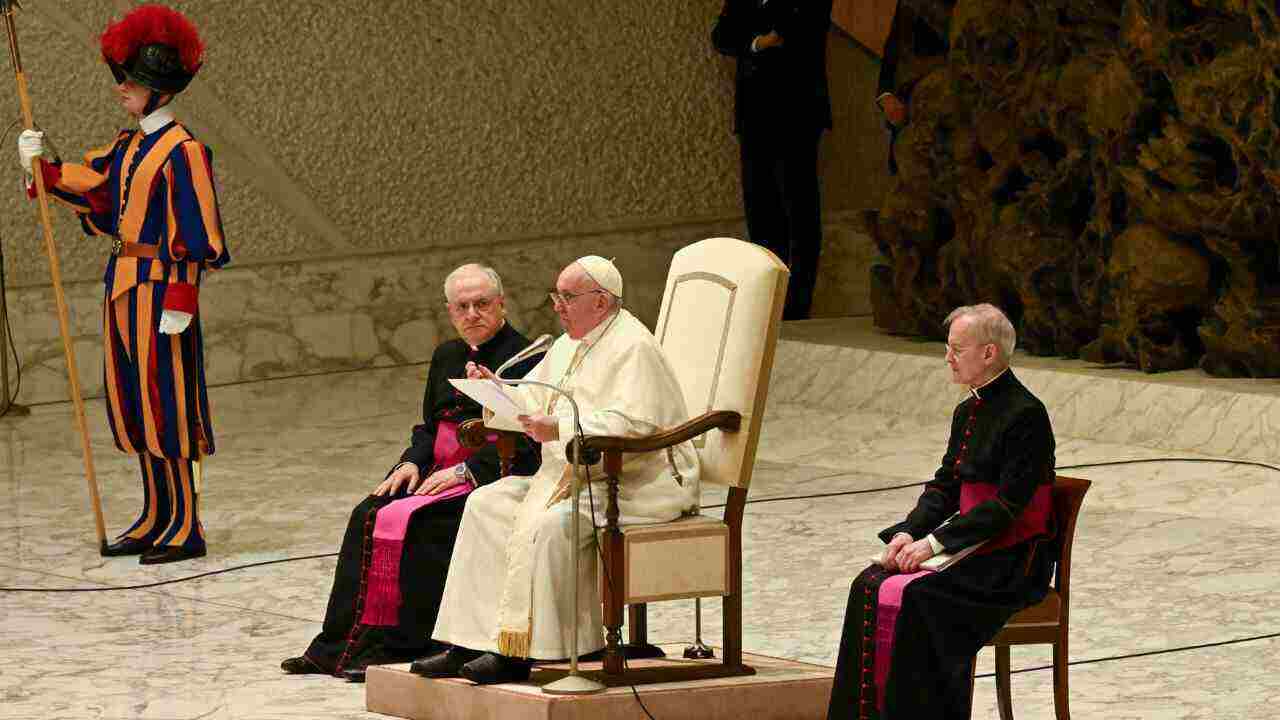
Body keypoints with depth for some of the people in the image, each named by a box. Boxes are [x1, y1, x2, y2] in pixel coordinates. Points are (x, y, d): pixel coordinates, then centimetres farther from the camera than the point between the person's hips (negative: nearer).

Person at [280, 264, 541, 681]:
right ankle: (339, 645, -15)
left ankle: (396, 646, -23)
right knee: (367, 517, -13)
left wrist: (466, 470, -18)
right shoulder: (446, 357, 19)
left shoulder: (524, 359, -7)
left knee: (411, 522, -28)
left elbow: (523, 442, -14)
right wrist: (413, 462, 3)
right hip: (438, 471, 8)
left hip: (491, 476, -8)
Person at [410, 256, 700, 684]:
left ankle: (520, 653, -25)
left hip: (639, 485, -10)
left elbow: (632, 425, -28)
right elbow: (532, 401, 21)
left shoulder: (632, 348, -15)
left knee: (549, 524, -32)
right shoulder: (569, 345, 16)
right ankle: (469, 644, -6)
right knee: (487, 504, 0)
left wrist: (560, 428, -31)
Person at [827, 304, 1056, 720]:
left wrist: (936, 542, -21)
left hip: (1013, 561, -8)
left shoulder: (1025, 415, -14)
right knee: (870, 587, -11)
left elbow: (1009, 503, -19)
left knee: (909, 596, -27)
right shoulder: (968, 412, 14)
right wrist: (909, 532, -4)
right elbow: (944, 486, 15)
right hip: (970, 547, 8)